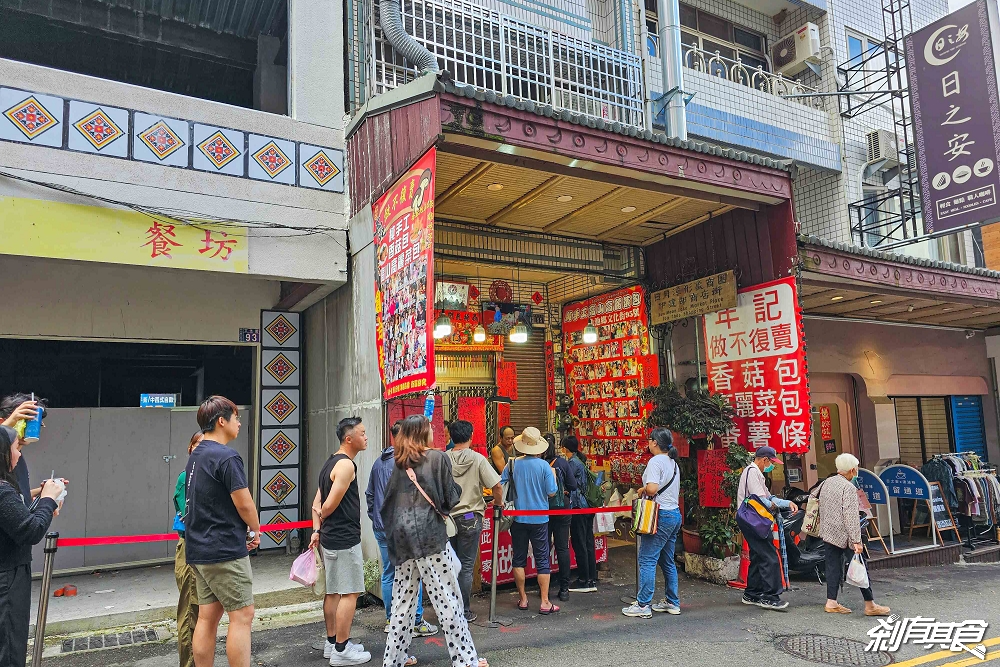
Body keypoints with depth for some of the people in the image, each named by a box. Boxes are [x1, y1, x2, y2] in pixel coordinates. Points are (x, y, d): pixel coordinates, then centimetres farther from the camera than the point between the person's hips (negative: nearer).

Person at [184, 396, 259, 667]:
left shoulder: (195, 457, 12)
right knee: (242, 616, -2)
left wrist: (242, 530, 11)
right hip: (225, 551, -9)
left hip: (199, 550, 9)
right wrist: (255, 530, 2)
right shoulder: (227, 457, -17)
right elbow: (244, 504, -17)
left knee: (207, 617, 12)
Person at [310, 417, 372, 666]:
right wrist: (322, 518, 0)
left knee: (333, 592, 16)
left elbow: (317, 502, 14)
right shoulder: (347, 465, -17)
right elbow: (329, 505, -20)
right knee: (350, 593, -3)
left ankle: (332, 643, 25)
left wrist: (316, 529, 6)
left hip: (331, 538, 10)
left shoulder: (331, 463, 14)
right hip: (345, 539, -10)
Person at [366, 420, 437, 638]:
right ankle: (417, 622, 9)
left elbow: (369, 494, 17)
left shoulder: (379, 462, 10)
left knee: (388, 575, 14)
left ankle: (391, 620, 23)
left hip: (381, 529, 8)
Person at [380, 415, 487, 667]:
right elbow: (451, 498, -4)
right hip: (429, 534, -5)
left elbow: (388, 504, 14)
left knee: (403, 601, 12)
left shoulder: (399, 463, 11)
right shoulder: (438, 457, -4)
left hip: (401, 536, 6)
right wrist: (449, 497, 15)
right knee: (448, 599, -1)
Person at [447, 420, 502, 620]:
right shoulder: (478, 459, -9)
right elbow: (496, 486, -13)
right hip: (470, 519, -2)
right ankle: (465, 612, 12)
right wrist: (498, 503, 6)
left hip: (447, 518, 2)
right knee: (466, 566, 6)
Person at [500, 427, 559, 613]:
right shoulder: (544, 466, -10)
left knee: (519, 559, 12)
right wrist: (553, 475, 9)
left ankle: (523, 599, 19)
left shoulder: (512, 464, -5)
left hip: (518, 518, 1)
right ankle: (545, 603, 6)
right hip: (539, 519, -1)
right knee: (542, 559, 5)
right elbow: (551, 492, -7)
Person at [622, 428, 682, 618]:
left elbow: (652, 488, -26)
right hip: (675, 514, 10)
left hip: (661, 515, -10)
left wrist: (642, 490, -5)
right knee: (667, 561, 16)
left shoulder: (656, 461, -13)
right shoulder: (673, 463, 15)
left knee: (647, 560, -6)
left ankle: (643, 605, -5)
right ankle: (672, 602, 23)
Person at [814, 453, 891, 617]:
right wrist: (857, 541, -20)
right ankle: (870, 605, 7)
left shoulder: (827, 482, 9)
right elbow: (851, 516, -19)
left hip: (827, 532, 7)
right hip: (843, 535, -7)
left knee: (833, 566, 10)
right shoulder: (849, 487, -14)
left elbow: (813, 495, 23)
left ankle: (831, 602, 10)